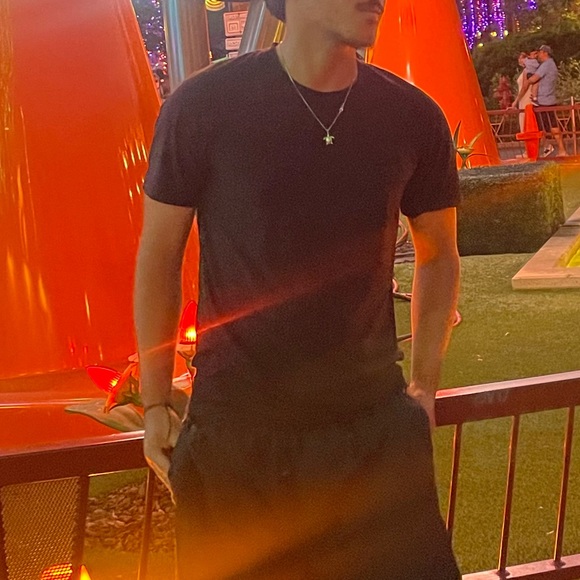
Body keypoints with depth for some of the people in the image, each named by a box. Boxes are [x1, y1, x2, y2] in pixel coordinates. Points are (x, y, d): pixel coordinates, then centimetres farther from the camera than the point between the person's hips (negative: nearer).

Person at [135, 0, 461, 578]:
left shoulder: (413, 117, -3)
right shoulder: (204, 105, -10)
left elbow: (438, 255, 12)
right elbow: (159, 254, 0)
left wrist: (424, 387, 9)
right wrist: (155, 404, 3)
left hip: (374, 421, 2)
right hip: (236, 422, -2)